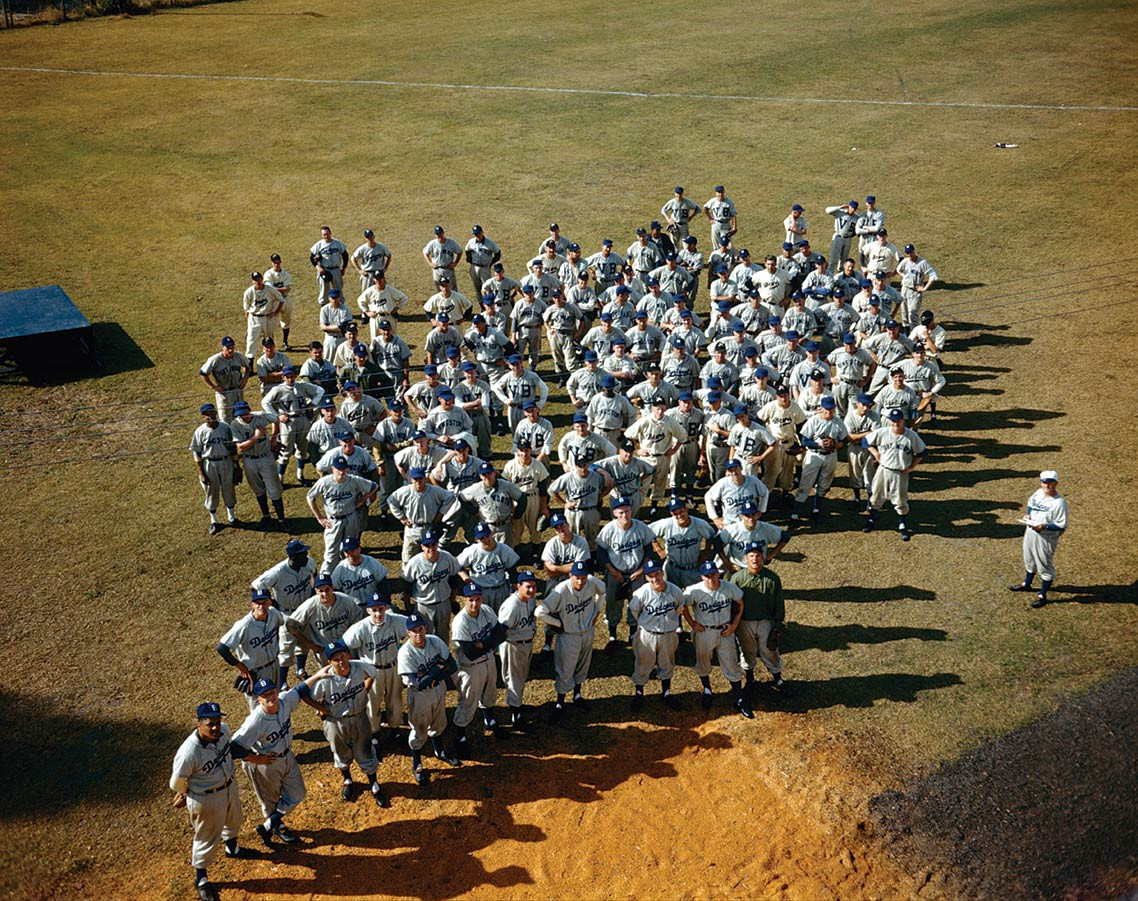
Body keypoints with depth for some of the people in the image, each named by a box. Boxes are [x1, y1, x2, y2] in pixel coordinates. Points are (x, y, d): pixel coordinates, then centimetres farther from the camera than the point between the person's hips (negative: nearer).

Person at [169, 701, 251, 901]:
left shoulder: (224, 730, -20)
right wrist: (184, 796, 1)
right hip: (206, 799, -6)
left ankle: (231, 847, 64)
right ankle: (201, 879, 42)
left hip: (229, 786, 7)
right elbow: (177, 781, -20)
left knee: (233, 820, 32)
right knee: (207, 838, 15)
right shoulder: (189, 752, -38)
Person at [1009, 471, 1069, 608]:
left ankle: (1042, 595, 21)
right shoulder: (1038, 493, -2)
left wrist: (1044, 526, -32)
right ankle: (1026, 584, 49)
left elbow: (1062, 526, -21)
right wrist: (1028, 516, -3)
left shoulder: (1059, 502, -24)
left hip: (1047, 538, -8)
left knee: (1045, 565, 7)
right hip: (1030, 533, 8)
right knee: (1029, 559, 26)